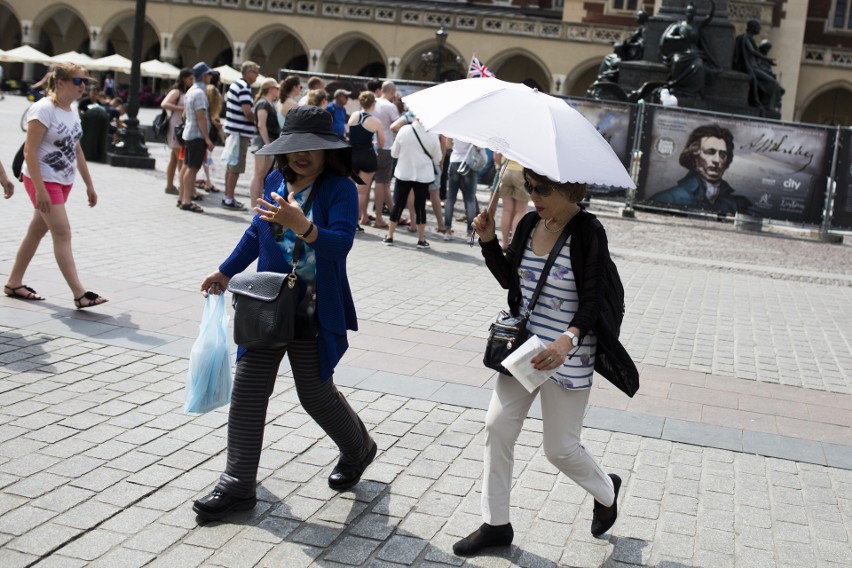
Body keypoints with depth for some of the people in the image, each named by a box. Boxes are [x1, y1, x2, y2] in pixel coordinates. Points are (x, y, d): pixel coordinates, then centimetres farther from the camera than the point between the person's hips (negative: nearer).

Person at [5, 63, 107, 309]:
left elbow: (77, 150, 17)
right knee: (62, 233, -11)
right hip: (43, 180, -8)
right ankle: (80, 294, -13)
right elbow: (29, 151, -19)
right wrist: (39, 189, -24)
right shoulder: (44, 109, -16)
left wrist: (89, 184, 15)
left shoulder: (73, 111, 9)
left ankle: (14, 283, 25)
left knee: (37, 232, 14)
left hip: (63, 182, 8)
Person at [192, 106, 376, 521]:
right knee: (247, 388, 2)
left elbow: (341, 243, -27)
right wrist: (226, 272, 22)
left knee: (315, 393, 7)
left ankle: (358, 449, 38)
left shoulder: (340, 189, -12)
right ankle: (237, 485, 11)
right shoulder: (276, 181, 7)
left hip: (314, 311, -6)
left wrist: (302, 226, -43)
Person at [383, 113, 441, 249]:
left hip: (404, 173, 1)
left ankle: (389, 236, 13)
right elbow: (437, 158, 2)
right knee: (420, 206, 6)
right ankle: (421, 240, 9)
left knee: (398, 204, 10)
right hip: (423, 175, -1)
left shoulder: (404, 130, -7)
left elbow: (394, 153, 2)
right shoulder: (432, 134, -7)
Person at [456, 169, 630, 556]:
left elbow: (592, 301, -19)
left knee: (560, 448, 4)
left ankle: (606, 491, 37)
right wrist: (488, 241, -3)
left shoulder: (588, 232, -16)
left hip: (567, 355, -6)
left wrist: (568, 340, -36)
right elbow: (509, 279, 12)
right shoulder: (529, 224, 2)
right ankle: (495, 524, 19)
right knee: (498, 427, 5)